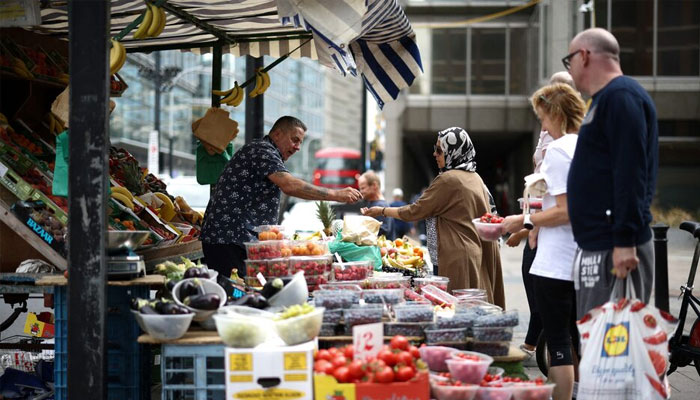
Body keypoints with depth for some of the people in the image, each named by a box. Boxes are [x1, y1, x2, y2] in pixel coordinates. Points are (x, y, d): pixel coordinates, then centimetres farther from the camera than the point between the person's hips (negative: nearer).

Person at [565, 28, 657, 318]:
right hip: (597, 245, 10)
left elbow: (631, 174, -20)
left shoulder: (620, 96, -11)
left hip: (615, 248, -10)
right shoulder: (606, 98, 21)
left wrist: (624, 242, -24)